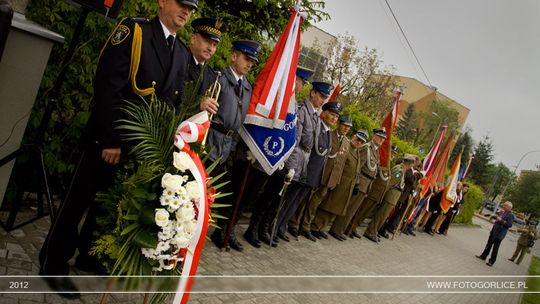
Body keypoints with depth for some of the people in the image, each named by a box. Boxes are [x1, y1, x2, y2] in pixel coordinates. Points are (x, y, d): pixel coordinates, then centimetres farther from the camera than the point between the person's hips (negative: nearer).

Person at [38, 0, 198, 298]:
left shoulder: (182, 53, 10)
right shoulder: (133, 29, -10)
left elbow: (174, 100, 13)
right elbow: (107, 85, -17)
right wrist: (111, 139, -20)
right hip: (108, 138, -6)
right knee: (80, 199, 6)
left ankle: (88, 255, 34)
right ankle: (54, 264, 22)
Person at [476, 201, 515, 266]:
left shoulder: (510, 215, -14)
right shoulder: (502, 212, 10)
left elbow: (510, 224, -24)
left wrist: (501, 220, -25)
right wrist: (499, 214, 9)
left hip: (499, 234, -8)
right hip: (494, 231, 8)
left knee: (495, 247, 1)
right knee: (489, 244, 17)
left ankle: (491, 261, 10)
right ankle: (483, 256, 30)